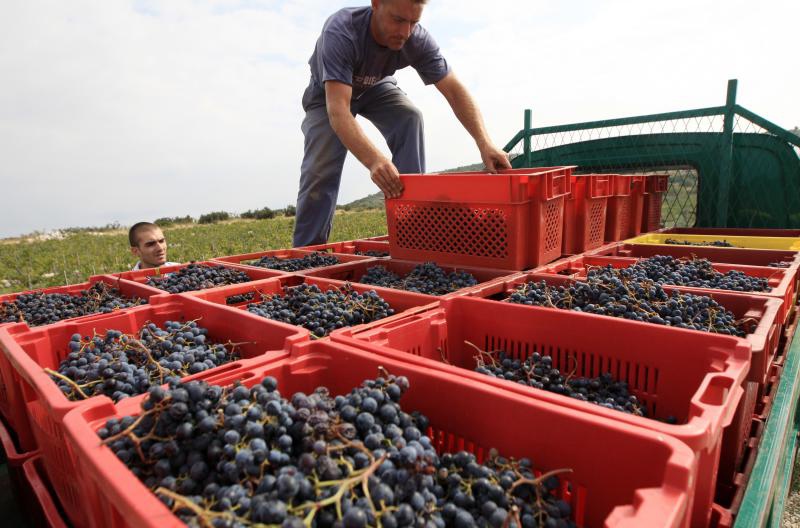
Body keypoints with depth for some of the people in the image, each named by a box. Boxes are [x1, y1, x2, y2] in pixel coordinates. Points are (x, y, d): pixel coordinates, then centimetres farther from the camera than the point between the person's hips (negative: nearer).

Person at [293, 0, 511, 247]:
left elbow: (454, 90, -27)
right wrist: (374, 160, -66)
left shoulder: (418, 39, -27)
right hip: (329, 93, -2)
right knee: (320, 172, -21)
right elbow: (338, 111, -50)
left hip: (376, 88, 3)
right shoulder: (340, 32, -39)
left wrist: (484, 142, -43)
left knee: (410, 116, -27)